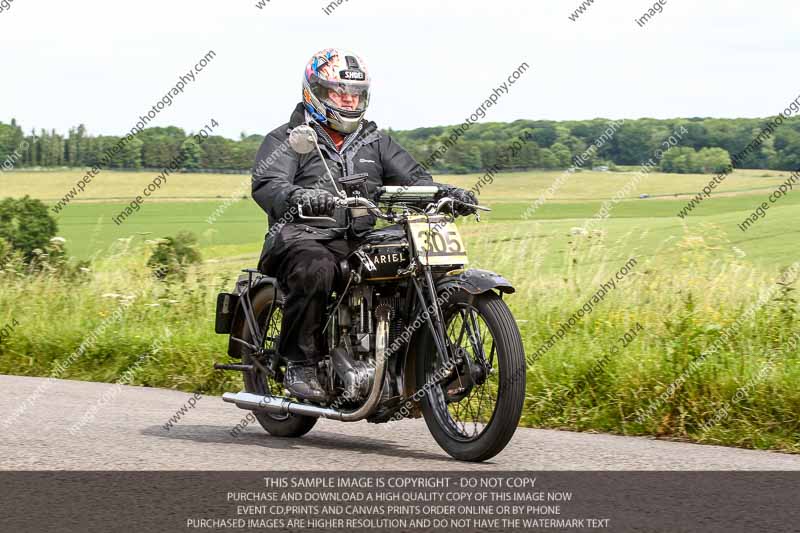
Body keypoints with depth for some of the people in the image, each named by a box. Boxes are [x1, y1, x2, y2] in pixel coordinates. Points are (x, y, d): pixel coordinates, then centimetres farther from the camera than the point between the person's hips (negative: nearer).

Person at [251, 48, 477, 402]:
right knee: (315, 269, -40)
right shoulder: (286, 140, 6)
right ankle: (300, 363, -27)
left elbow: (412, 177, 13)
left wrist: (446, 193, -10)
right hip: (305, 238, -5)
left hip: (362, 244, 5)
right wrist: (297, 197, -36)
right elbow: (266, 183, -12)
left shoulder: (375, 143, 23)